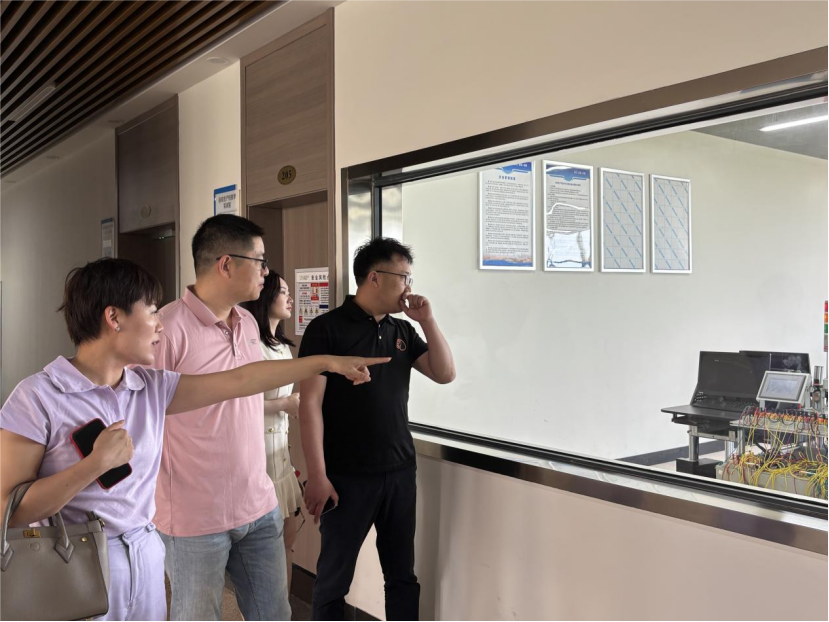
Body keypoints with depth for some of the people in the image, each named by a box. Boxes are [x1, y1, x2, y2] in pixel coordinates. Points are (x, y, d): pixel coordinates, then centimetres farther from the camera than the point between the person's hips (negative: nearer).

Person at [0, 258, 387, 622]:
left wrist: (327, 362, 4)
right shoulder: (39, 397, -14)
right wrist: (96, 464, -23)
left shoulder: (152, 389, 2)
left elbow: (239, 380, 3)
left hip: (146, 559, 6)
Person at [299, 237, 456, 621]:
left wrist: (427, 320, -2)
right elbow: (310, 404, -12)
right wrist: (317, 476, -16)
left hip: (400, 473, 6)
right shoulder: (327, 329, -9)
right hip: (347, 478, -5)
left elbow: (445, 374, 8)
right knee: (335, 577, 10)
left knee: (402, 574, 16)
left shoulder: (402, 331, 9)